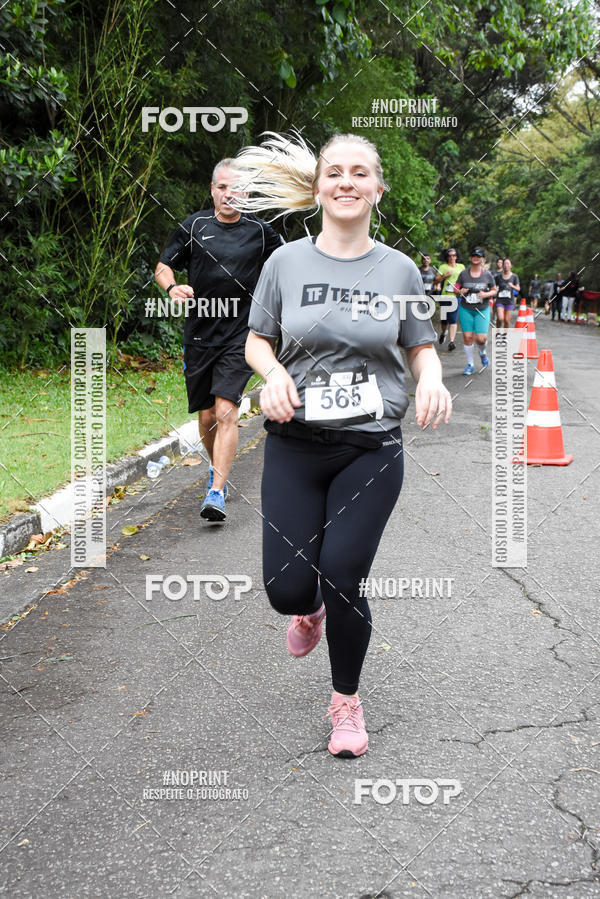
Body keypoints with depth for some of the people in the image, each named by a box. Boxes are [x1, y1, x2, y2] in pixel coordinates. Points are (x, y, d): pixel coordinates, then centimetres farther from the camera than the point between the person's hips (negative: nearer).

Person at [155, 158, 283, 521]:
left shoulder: (261, 231, 2)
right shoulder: (194, 226, 3)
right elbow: (163, 267, 9)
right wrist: (172, 287, -13)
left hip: (240, 334, -2)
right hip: (199, 333, 2)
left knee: (226, 411, -16)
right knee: (206, 415, 9)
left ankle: (217, 493, -16)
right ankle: (218, 470, 37)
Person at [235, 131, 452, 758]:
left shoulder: (398, 269, 1)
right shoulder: (287, 261, 1)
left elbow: (421, 347, 8)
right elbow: (256, 341, 8)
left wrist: (432, 379, -15)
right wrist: (274, 372, -15)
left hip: (371, 448, -1)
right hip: (295, 446, 1)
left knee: (343, 581, -4)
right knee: (287, 589, -3)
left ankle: (346, 701, 22)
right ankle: (312, 607, 38)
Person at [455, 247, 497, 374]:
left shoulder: (487, 275, 1)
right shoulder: (464, 274, 2)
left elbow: (494, 290, 9)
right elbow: (456, 288, 9)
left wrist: (486, 294, -11)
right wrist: (460, 291, -13)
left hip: (482, 310, -1)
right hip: (466, 310, 1)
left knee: (481, 338, -11)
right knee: (467, 337, -3)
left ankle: (483, 353, 25)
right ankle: (470, 364, 11)